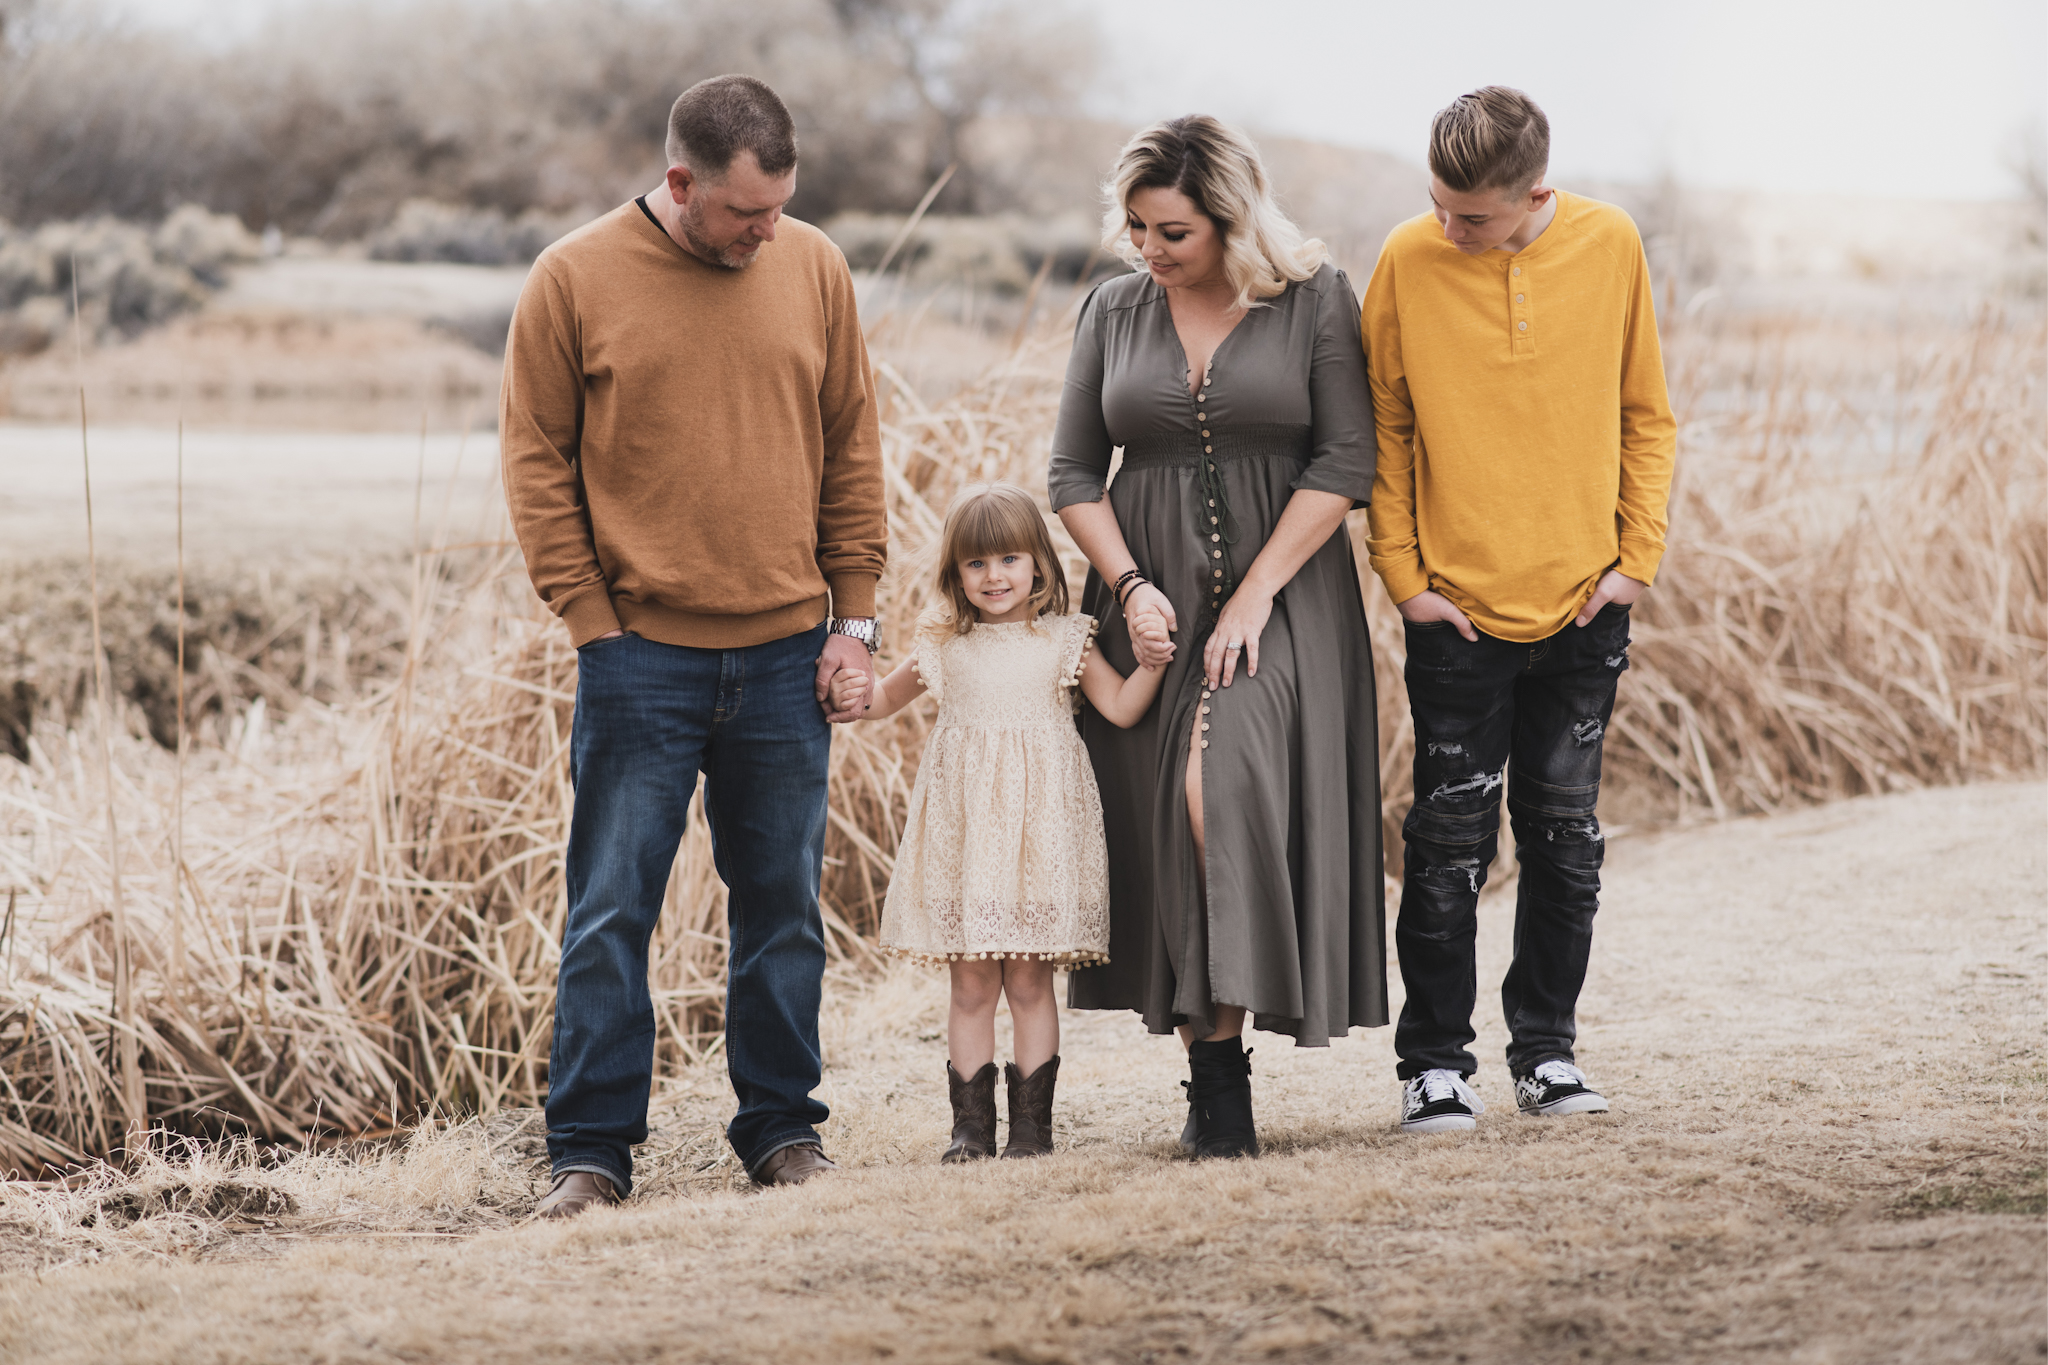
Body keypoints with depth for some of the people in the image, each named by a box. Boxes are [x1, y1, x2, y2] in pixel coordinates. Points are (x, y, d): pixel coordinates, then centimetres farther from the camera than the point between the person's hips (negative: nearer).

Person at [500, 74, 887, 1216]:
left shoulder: (814, 270, 5)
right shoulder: (574, 282, -4)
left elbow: (852, 446, 11)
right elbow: (536, 462, 0)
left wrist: (856, 612, 5)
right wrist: (593, 621, -6)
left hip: (787, 653, 3)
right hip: (641, 654, -3)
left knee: (784, 907, 9)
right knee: (612, 913, -2)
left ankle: (782, 1127, 20)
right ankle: (592, 1150, 4)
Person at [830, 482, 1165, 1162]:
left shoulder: (1063, 640, 5)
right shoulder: (943, 646, 8)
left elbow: (1121, 708, 4)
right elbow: (890, 696, 21)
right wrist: (857, 696, 0)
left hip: (1038, 822, -1)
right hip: (964, 825, 1)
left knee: (1029, 979, 0)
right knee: (971, 983, 1)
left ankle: (1031, 1121, 6)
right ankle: (971, 1124, 6)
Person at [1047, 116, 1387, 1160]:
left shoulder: (1314, 301, 0)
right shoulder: (1114, 312, 10)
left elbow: (1348, 460, -6)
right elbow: (1072, 471, 11)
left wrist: (1254, 595, -12)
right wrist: (1131, 586, -4)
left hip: (1282, 595, -4)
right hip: (1151, 604, 4)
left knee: (1221, 788, -23)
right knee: (1162, 818, -1)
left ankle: (1222, 1065, -22)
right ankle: (1208, 1076, 6)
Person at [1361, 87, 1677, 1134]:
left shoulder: (1609, 246, -3)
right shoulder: (1408, 262, -8)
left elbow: (1646, 416, 7)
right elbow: (1384, 430, 1)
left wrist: (1638, 557, 1)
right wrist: (1404, 576, -3)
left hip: (1583, 607, 2)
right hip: (1459, 611, -2)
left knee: (1565, 834, 9)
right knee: (1449, 840, 0)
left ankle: (1546, 1048, 21)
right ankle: (1435, 1062, 10)